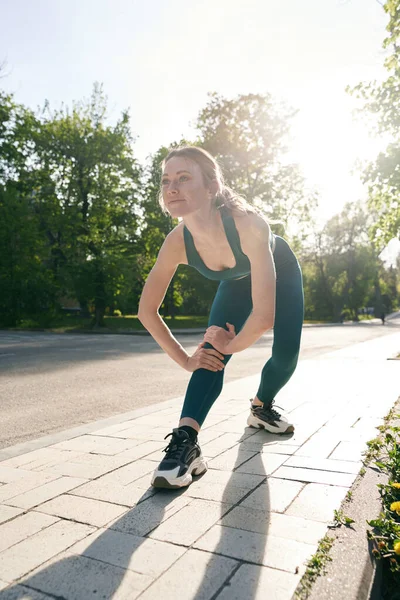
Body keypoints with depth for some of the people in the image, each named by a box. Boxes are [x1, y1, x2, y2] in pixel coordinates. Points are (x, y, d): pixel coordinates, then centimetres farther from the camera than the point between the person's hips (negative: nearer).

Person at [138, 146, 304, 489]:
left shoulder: (248, 223, -47)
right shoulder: (177, 243, -33)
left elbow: (264, 315, -44)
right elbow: (147, 311, -20)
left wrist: (231, 344, -27)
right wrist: (185, 359, -21)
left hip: (282, 271, -2)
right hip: (237, 281, 2)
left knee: (286, 356, -5)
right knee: (211, 352, -19)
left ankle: (262, 406, 27)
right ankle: (186, 442, -21)